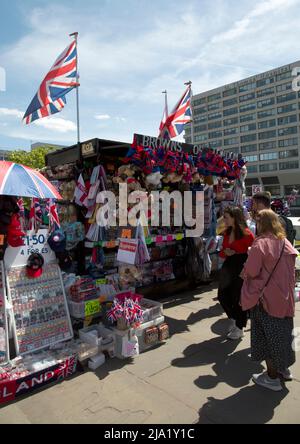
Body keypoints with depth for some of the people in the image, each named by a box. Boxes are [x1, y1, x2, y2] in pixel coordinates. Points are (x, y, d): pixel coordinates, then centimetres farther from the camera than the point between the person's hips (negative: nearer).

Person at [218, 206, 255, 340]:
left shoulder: (246, 233, -15)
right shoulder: (227, 233, 7)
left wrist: (235, 253, -19)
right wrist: (225, 252, -7)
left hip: (241, 269, -7)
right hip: (228, 266, 7)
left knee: (238, 298, 5)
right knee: (222, 295, 10)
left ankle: (239, 328, 26)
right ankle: (233, 320, 36)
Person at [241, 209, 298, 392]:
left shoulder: (261, 243, -18)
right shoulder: (286, 243, 3)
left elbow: (251, 271, -20)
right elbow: (290, 269, 13)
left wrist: (245, 272, 1)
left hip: (265, 297, -7)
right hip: (285, 297, 7)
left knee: (268, 335, 6)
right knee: (283, 331, 19)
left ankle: (272, 377, 17)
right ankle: (284, 368, 35)